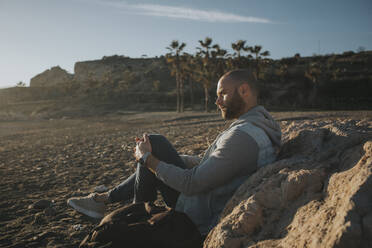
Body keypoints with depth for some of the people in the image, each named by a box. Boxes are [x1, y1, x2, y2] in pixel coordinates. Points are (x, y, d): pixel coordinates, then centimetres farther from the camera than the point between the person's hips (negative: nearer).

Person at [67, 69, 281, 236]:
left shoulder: (244, 136, -26)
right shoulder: (260, 126, 7)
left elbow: (193, 184, -27)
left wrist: (147, 158, -13)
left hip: (201, 221, -10)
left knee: (155, 143, -9)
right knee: (156, 157, 19)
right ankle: (104, 199, 24)